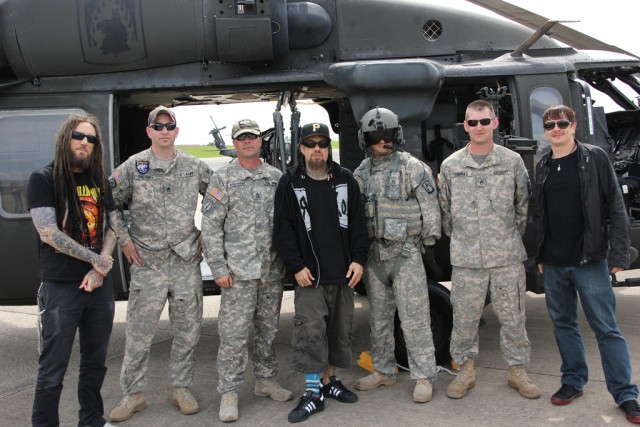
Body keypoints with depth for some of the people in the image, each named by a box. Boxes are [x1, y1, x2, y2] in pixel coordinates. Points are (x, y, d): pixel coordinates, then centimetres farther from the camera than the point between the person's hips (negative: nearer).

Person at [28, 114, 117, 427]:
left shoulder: (99, 182, 11)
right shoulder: (43, 179, -6)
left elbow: (112, 228, 8)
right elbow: (49, 234, -14)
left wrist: (98, 271, -6)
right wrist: (95, 259, -10)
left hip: (99, 284, 5)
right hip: (60, 288, -5)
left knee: (95, 362, 15)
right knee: (53, 368, 2)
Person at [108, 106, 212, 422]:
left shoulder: (195, 167, 5)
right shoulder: (132, 167, -1)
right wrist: (124, 239, -1)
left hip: (187, 263, 2)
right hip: (147, 265, -2)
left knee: (188, 331, 9)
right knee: (139, 333, 3)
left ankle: (181, 388, 25)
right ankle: (133, 393, 19)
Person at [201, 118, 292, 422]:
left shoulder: (276, 177, 9)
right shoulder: (223, 178, -1)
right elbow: (210, 226, -5)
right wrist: (218, 268, -10)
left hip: (273, 271, 4)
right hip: (239, 271, -4)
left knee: (268, 329, 14)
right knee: (234, 334, -2)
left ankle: (266, 380, 30)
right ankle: (229, 393, 10)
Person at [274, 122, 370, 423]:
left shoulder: (345, 180, 7)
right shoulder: (290, 183, 0)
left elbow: (358, 224, 8)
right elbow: (283, 230, -3)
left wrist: (358, 259, -1)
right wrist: (296, 266, -10)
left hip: (343, 274, 4)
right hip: (309, 275, -3)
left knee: (340, 330, 11)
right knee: (310, 332, -7)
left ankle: (329, 380, 27)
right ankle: (313, 393, 3)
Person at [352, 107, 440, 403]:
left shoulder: (413, 168, -5)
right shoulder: (361, 173, 10)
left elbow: (430, 207, -5)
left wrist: (428, 241, -4)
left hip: (406, 253, -5)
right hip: (374, 255, 5)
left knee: (414, 319, -3)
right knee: (379, 318, 14)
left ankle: (424, 377, 7)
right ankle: (383, 371, 28)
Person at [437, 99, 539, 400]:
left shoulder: (513, 161, 4)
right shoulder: (450, 165, 4)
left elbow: (524, 206, 11)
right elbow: (445, 210, 11)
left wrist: (514, 238, 10)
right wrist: (460, 239, 11)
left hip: (508, 256, 0)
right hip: (466, 259, 0)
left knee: (513, 316, 8)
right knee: (464, 318, 6)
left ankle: (517, 370, 24)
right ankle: (466, 370, 22)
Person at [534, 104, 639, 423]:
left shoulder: (595, 158, -2)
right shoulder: (543, 167, 10)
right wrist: (540, 255, 13)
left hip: (589, 261, -4)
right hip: (554, 264, 5)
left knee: (606, 328, 0)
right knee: (563, 323, 13)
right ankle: (573, 381, 27)